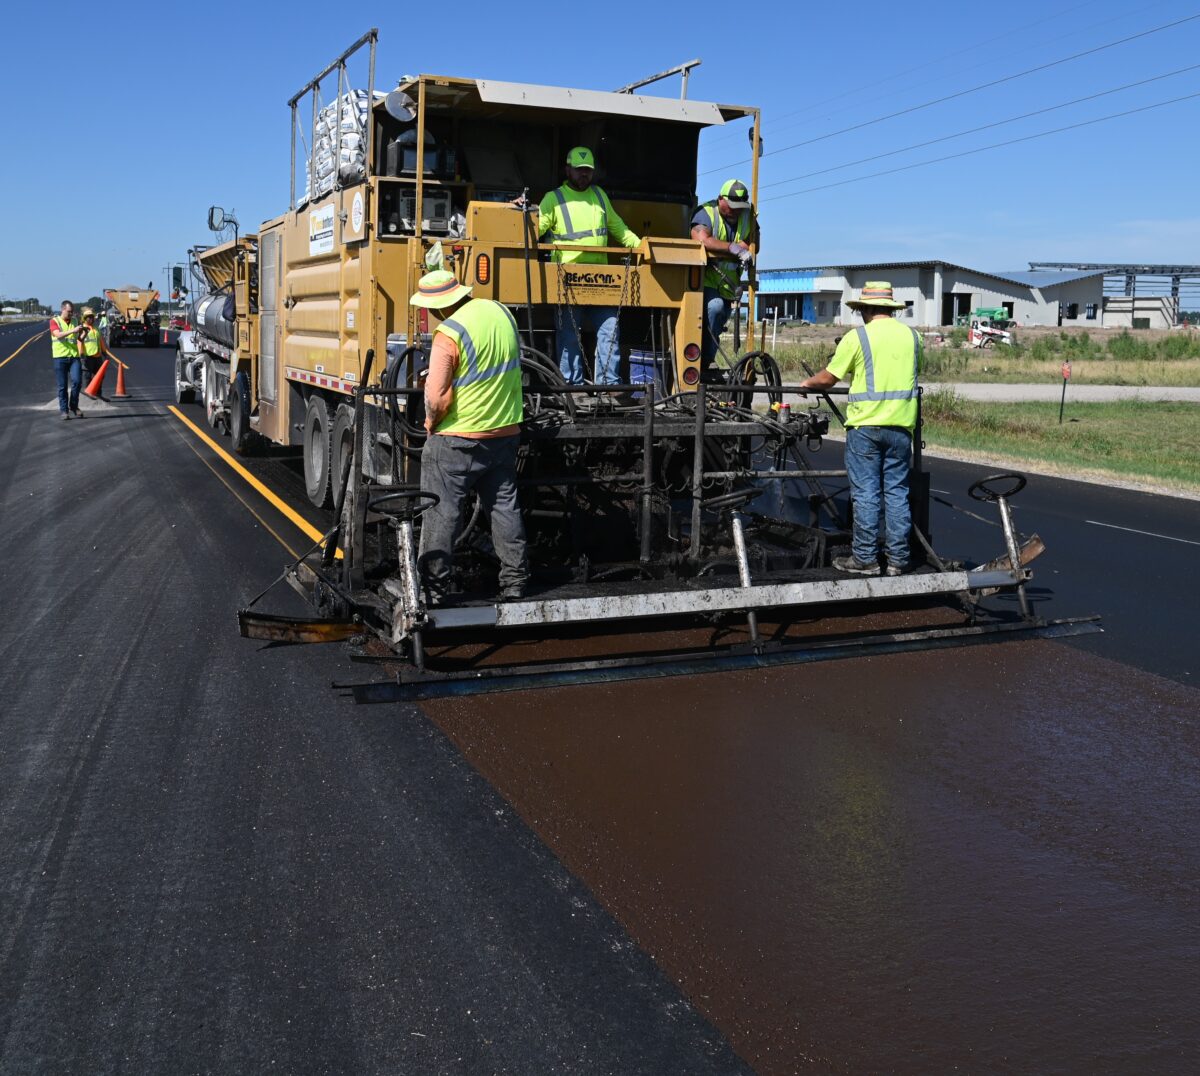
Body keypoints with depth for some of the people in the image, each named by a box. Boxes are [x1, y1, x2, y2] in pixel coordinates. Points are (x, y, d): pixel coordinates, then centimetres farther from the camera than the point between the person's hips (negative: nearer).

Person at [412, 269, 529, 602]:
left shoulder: (449, 332, -20)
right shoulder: (501, 312, 1)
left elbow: (436, 397, -23)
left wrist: (430, 423, -4)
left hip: (457, 440, -6)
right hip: (505, 433, 7)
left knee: (441, 512, 4)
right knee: (504, 507, 15)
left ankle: (433, 589, 10)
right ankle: (515, 582, 21)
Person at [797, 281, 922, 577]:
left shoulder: (857, 337, -6)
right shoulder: (911, 336, 8)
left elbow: (828, 378, -2)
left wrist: (808, 383, 18)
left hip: (866, 424, -4)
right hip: (901, 424, 4)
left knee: (865, 493, 1)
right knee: (897, 492, 8)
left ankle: (865, 559, 6)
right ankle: (897, 559, 11)